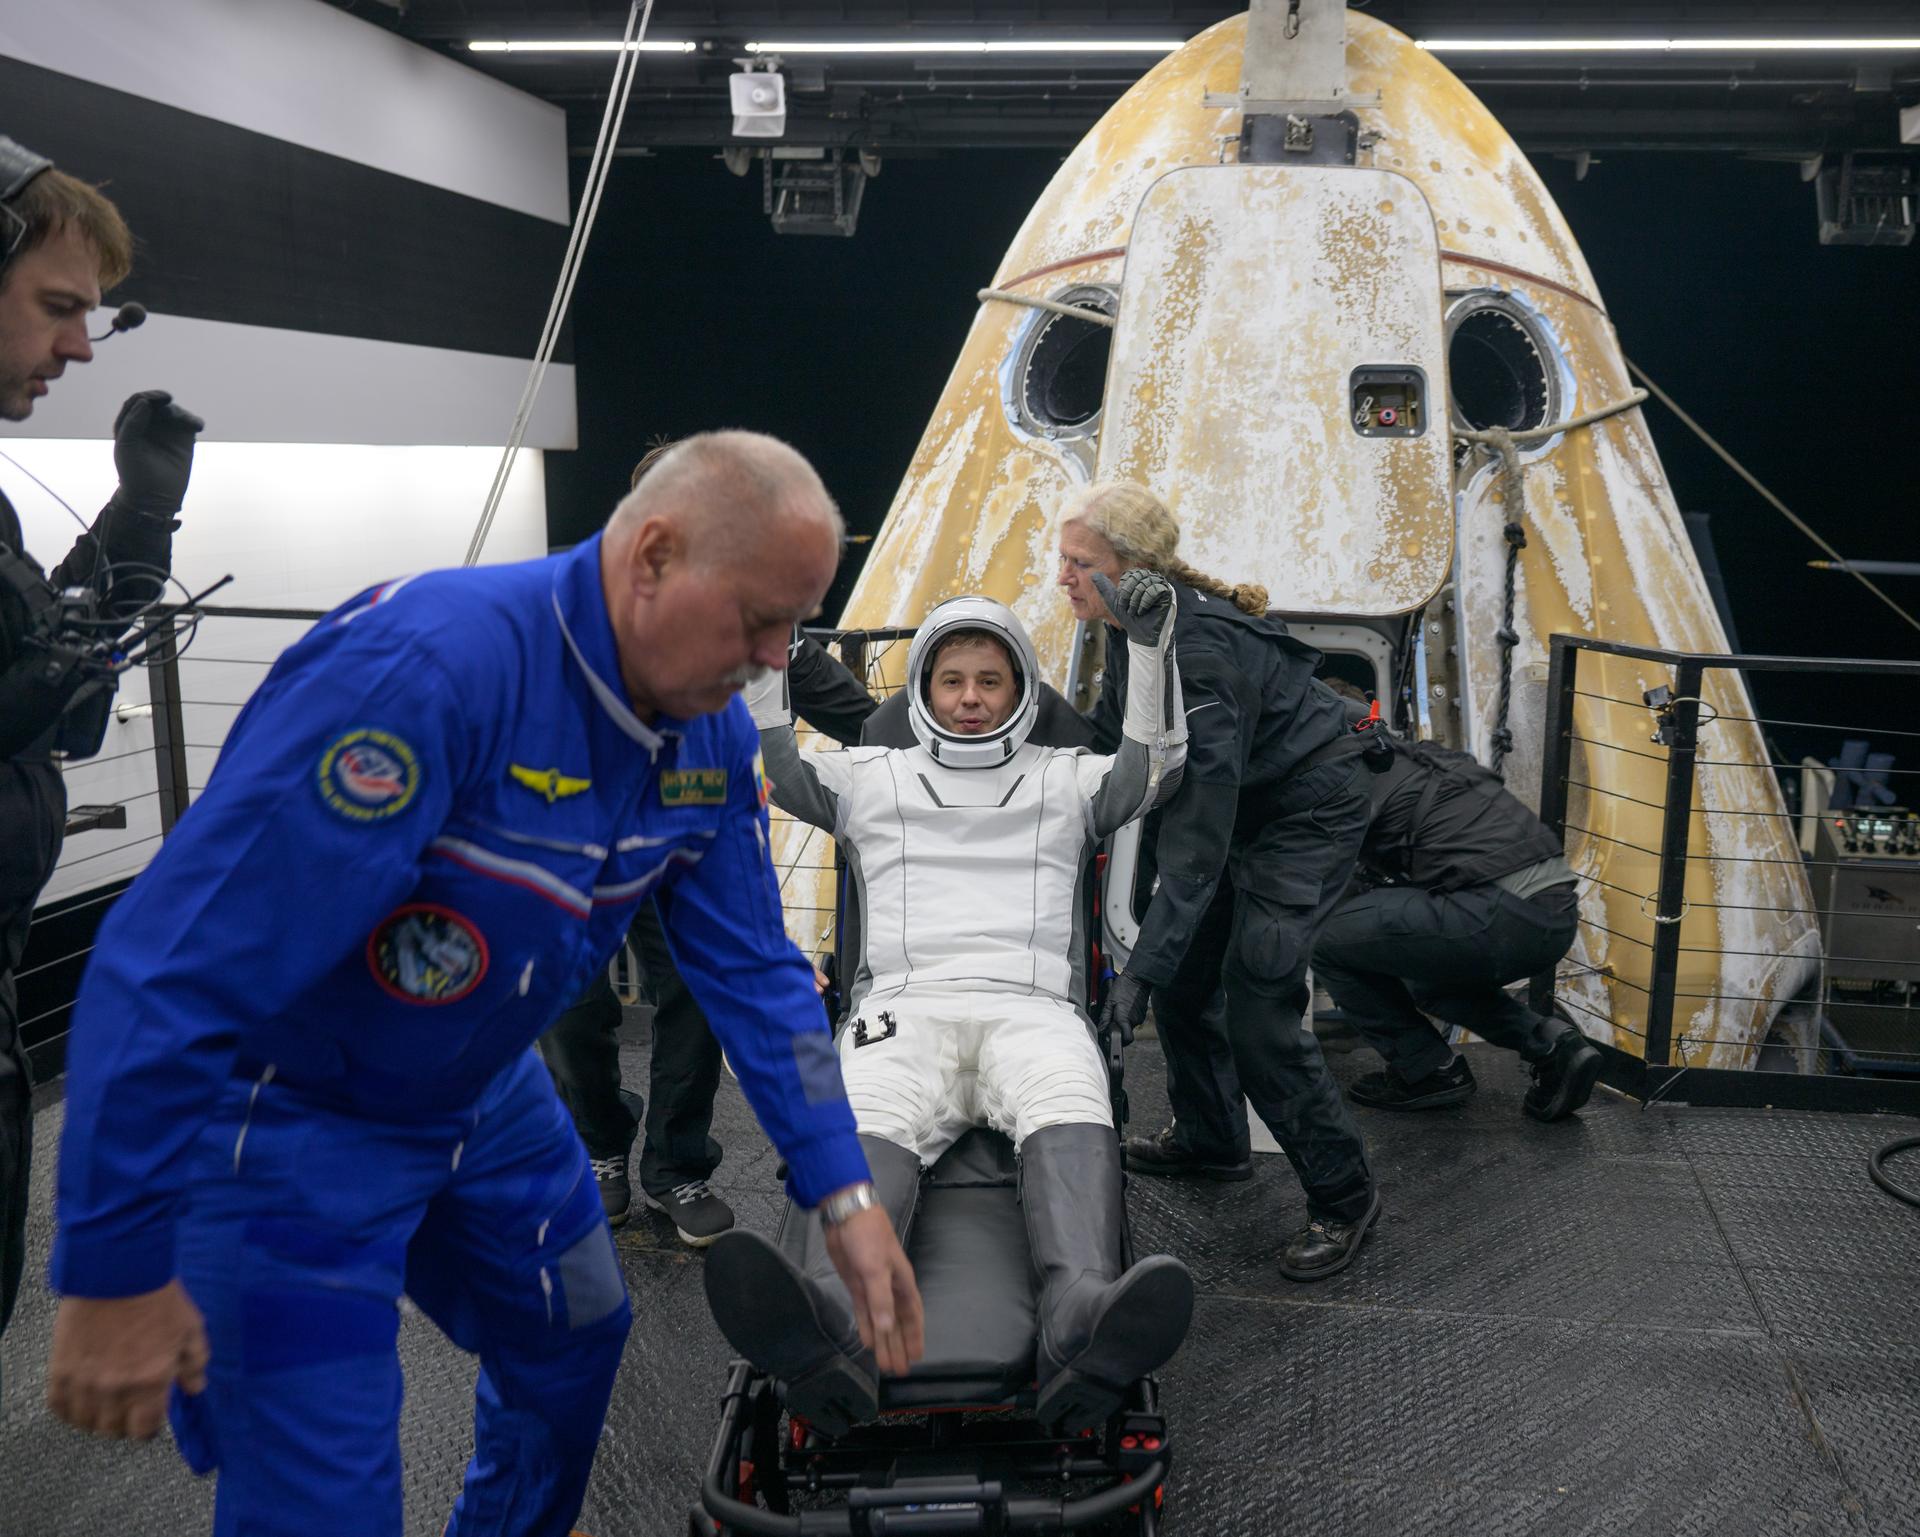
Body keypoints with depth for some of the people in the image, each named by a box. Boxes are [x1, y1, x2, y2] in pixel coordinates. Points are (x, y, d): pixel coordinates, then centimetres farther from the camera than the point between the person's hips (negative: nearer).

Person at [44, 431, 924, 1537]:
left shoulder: (714, 734, -9)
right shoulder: (431, 665, -36)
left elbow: (754, 972, -1)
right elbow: (170, 970, -34)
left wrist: (845, 1197, -6)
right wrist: (119, 1270, -27)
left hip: (482, 1098, 8)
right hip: (285, 1119, -7)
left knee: (578, 1343, 23)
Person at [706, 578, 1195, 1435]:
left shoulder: (1067, 779, 29)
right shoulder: (872, 778, 28)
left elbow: (1154, 769, 15)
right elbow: (774, 770, 18)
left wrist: (1151, 647, 4)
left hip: (1032, 1006, 1)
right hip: (904, 1007, 0)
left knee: (1072, 1122, -36)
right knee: (871, 1130, -36)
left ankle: (1080, 1327, -62)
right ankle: (832, 1327, -63)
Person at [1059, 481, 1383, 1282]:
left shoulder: (1200, 653, -34)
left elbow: (1197, 839, -35)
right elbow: (1107, 738, 9)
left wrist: (1141, 969, -36)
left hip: (1306, 810, -9)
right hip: (1237, 800, 9)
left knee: (1256, 1006, -11)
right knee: (1184, 976, 12)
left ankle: (1343, 1195, 6)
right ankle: (1210, 1140, 34)